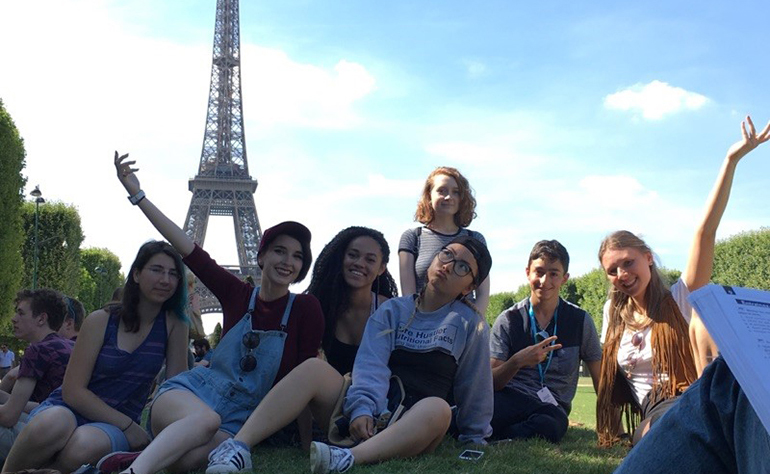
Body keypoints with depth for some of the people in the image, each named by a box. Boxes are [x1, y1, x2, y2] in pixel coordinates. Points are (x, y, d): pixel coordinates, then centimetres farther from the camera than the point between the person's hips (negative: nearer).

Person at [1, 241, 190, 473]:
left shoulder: (174, 325, -3)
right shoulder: (101, 321, -6)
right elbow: (73, 391, -9)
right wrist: (128, 426, -14)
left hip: (114, 427, 0)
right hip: (67, 409, 0)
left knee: (84, 445, -36)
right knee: (55, 424, -36)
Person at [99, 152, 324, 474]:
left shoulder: (306, 310, -2)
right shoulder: (239, 294, 3)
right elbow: (188, 250, 1)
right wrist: (137, 194, -2)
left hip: (240, 420, -1)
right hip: (191, 392, 1)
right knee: (205, 420, -39)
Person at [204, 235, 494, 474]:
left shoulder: (471, 325, 8)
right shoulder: (392, 310, 11)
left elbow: (475, 387, 11)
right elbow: (371, 365, -5)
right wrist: (362, 408, -22)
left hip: (414, 425, -2)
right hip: (367, 419, 2)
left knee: (438, 408, -37)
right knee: (313, 368, -24)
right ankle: (237, 449, -38)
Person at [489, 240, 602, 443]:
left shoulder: (580, 321, 7)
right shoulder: (508, 320, 5)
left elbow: (602, 380, 12)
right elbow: (491, 382, 0)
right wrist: (517, 361, -18)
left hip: (553, 406, 2)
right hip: (509, 398, -2)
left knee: (549, 425, -39)